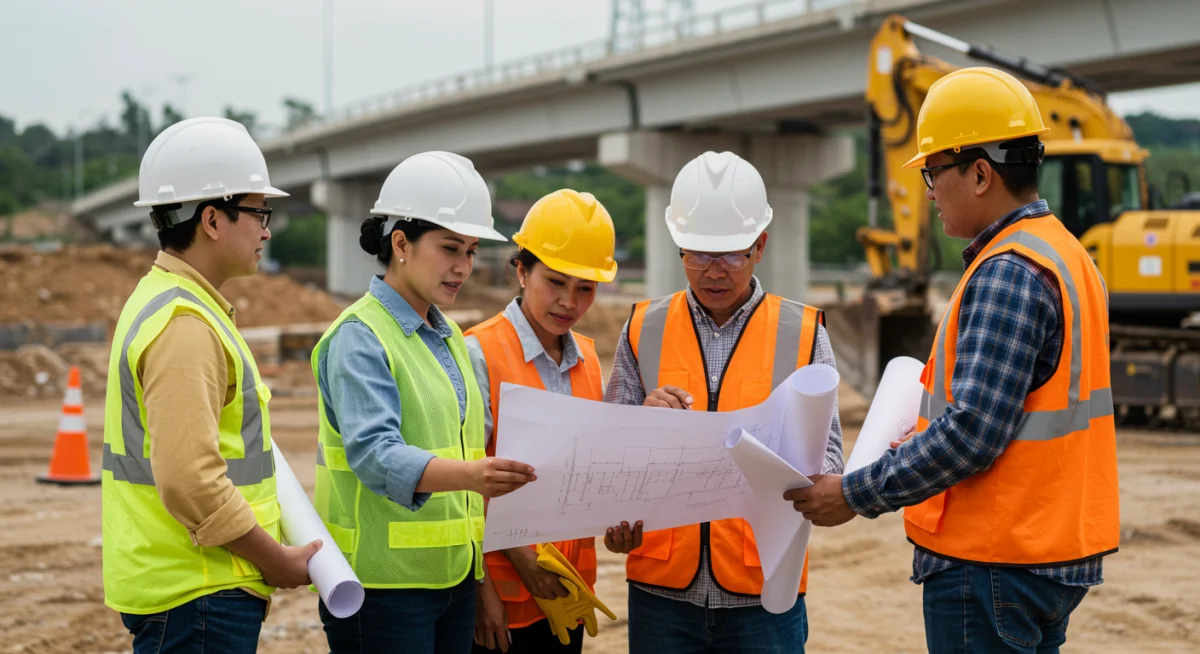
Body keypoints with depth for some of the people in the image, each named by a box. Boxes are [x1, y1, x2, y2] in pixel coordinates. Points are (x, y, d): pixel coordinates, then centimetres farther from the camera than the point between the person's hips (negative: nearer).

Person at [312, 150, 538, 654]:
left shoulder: (449, 339, 15)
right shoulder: (359, 338, -11)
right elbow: (373, 453, -24)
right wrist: (470, 475, -38)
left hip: (454, 576, 8)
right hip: (383, 581, -8)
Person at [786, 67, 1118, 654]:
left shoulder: (1007, 274, -20)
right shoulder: (1065, 255, 12)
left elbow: (972, 430, -25)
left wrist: (856, 495, -17)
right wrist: (923, 443, 19)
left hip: (989, 567, -10)